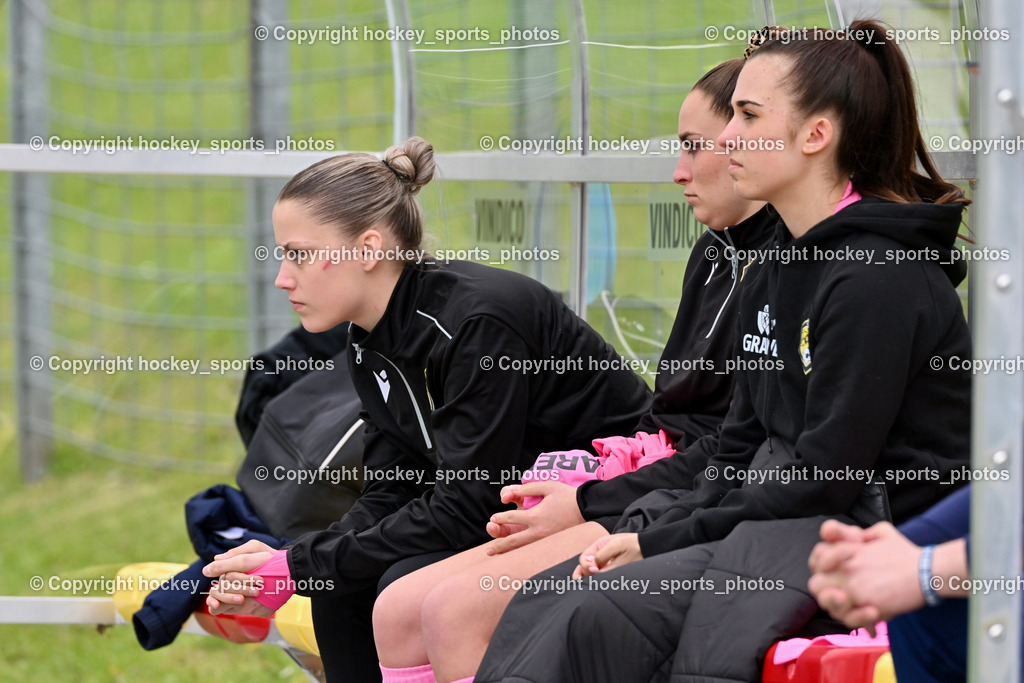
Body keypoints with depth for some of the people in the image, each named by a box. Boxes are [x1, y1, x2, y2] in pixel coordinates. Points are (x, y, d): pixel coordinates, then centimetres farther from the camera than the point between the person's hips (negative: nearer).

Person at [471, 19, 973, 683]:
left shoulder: (877, 278, -15)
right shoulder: (771, 276, 15)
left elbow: (826, 476, -18)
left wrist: (660, 541, -13)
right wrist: (647, 531, -2)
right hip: (787, 523, 9)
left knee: (605, 615, -24)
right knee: (546, 595, -4)